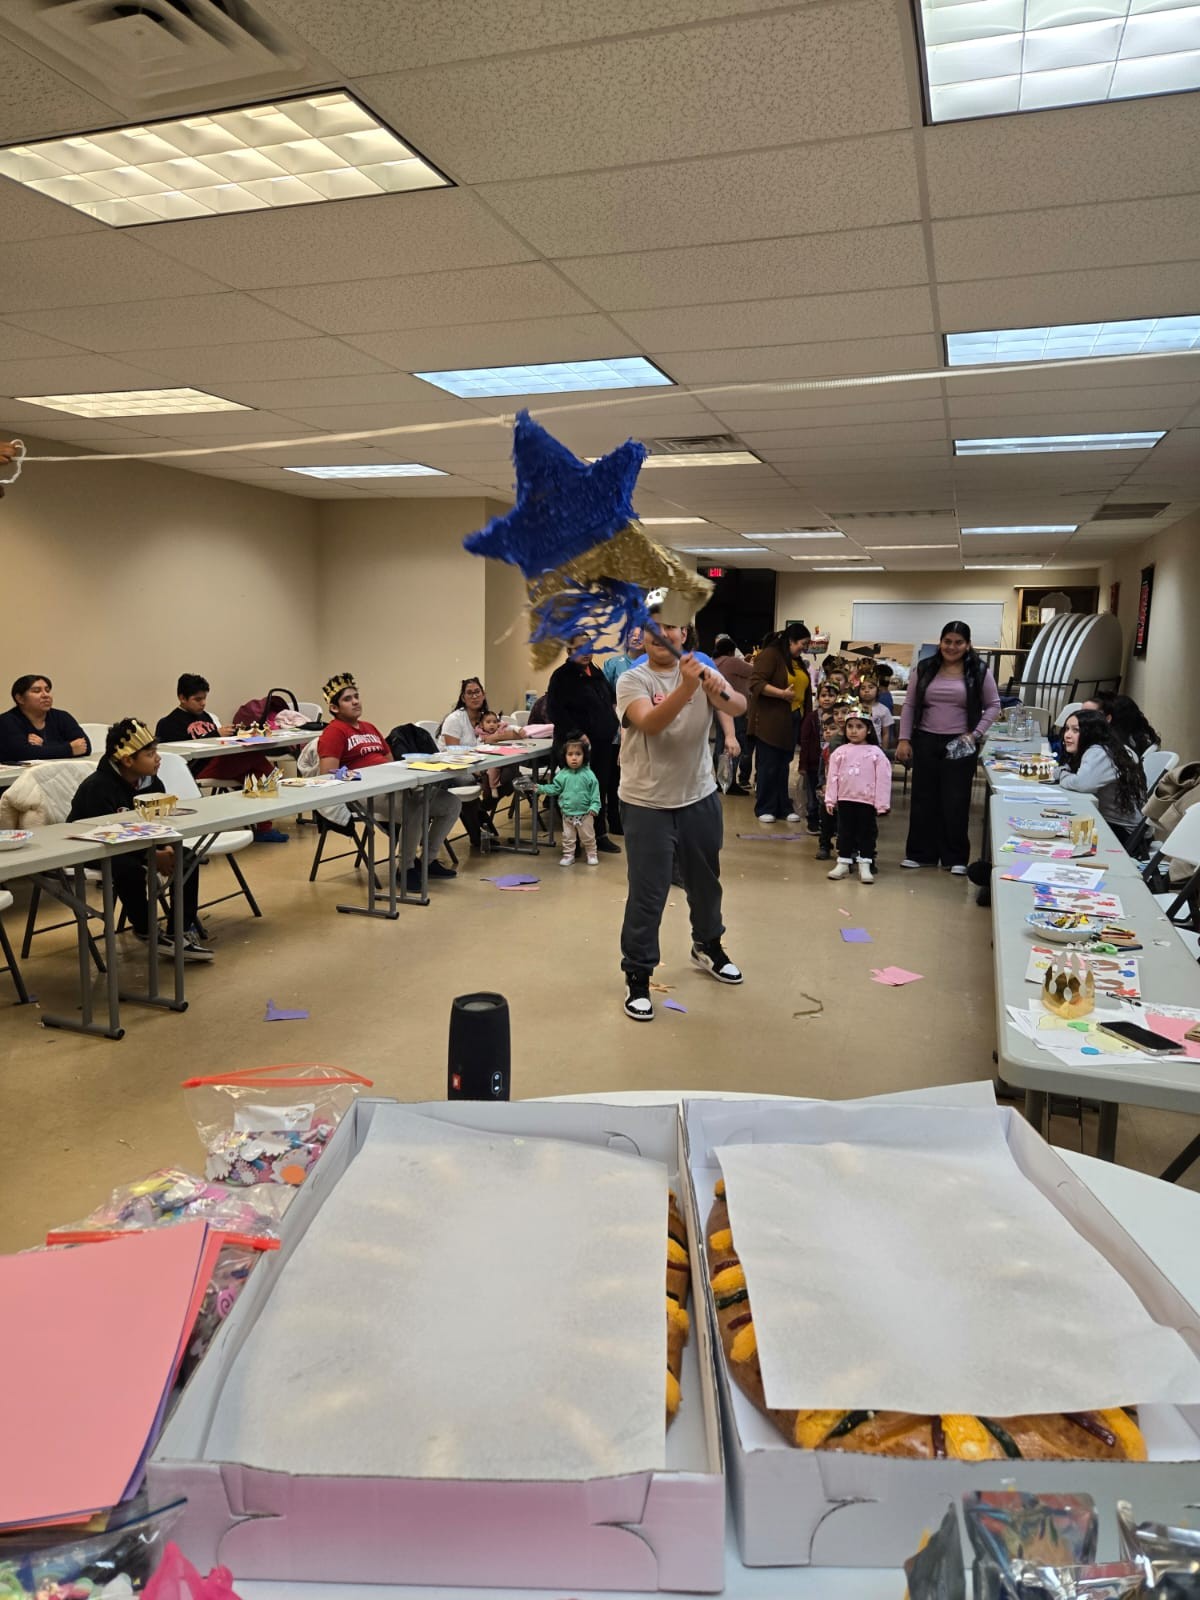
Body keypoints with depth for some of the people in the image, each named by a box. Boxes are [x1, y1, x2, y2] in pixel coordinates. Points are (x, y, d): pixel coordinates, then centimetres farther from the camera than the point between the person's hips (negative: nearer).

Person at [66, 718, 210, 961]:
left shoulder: (152, 782, -3)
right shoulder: (98, 787, -25)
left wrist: (167, 848, -24)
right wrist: (153, 857, -35)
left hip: (135, 842, 7)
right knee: (129, 869, -37)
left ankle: (182, 931, -14)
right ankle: (147, 932, -18)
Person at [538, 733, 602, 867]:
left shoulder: (588, 774, -11)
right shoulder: (562, 775, -5)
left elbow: (595, 791, -9)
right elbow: (555, 788, 2)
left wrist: (594, 806, -18)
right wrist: (541, 788, -9)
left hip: (585, 813, -2)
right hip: (567, 813, 2)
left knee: (588, 836, 12)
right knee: (568, 837, 12)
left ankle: (591, 855, 28)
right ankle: (568, 856, 25)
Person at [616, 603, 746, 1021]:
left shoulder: (702, 672, 1)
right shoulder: (632, 680, -9)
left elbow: (739, 708, -14)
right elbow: (650, 723, -27)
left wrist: (720, 691, -36)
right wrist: (685, 688, -42)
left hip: (700, 797, 4)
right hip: (647, 804, -4)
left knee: (705, 880, 21)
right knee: (647, 893, -2)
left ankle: (708, 946, 44)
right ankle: (637, 975, 11)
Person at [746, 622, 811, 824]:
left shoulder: (796, 660, 17)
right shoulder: (770, 655, -10)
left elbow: (801, 687, 27)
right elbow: (756, 683, -19)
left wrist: (806, 714, 17)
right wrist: (782, 693, -24)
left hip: (790, 722, 8)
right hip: (769, 722, -8)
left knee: (783, 766, 10)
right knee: (768, 766, -1)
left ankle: (783, 807, 16)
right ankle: (764, 808, 8)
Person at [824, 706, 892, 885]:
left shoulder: (875, 753, -4)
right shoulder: (840, 752, 3)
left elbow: (883, 779, -5)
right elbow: (832, 776, 3)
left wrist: (882, 804, -8)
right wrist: (830, 799, -1)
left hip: (867, 801, -2)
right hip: (845, 799, 2)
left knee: (867, 833, 3)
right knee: (845, 832, 9)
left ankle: (865, 866, 9)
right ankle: (843, 863, 17)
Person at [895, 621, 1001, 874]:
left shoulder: (979, 672, -1)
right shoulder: (924, 669, 3)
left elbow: (993, 706, 4)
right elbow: (909, 705, 6)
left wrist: (976, 734, -7)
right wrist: (904, 739, -1)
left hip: (960, 744, -2)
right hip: (925, 741, 2)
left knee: (956, 802, 3)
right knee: (923, 798, 8)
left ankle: (956, 858, 12)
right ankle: (920, 853, 18)